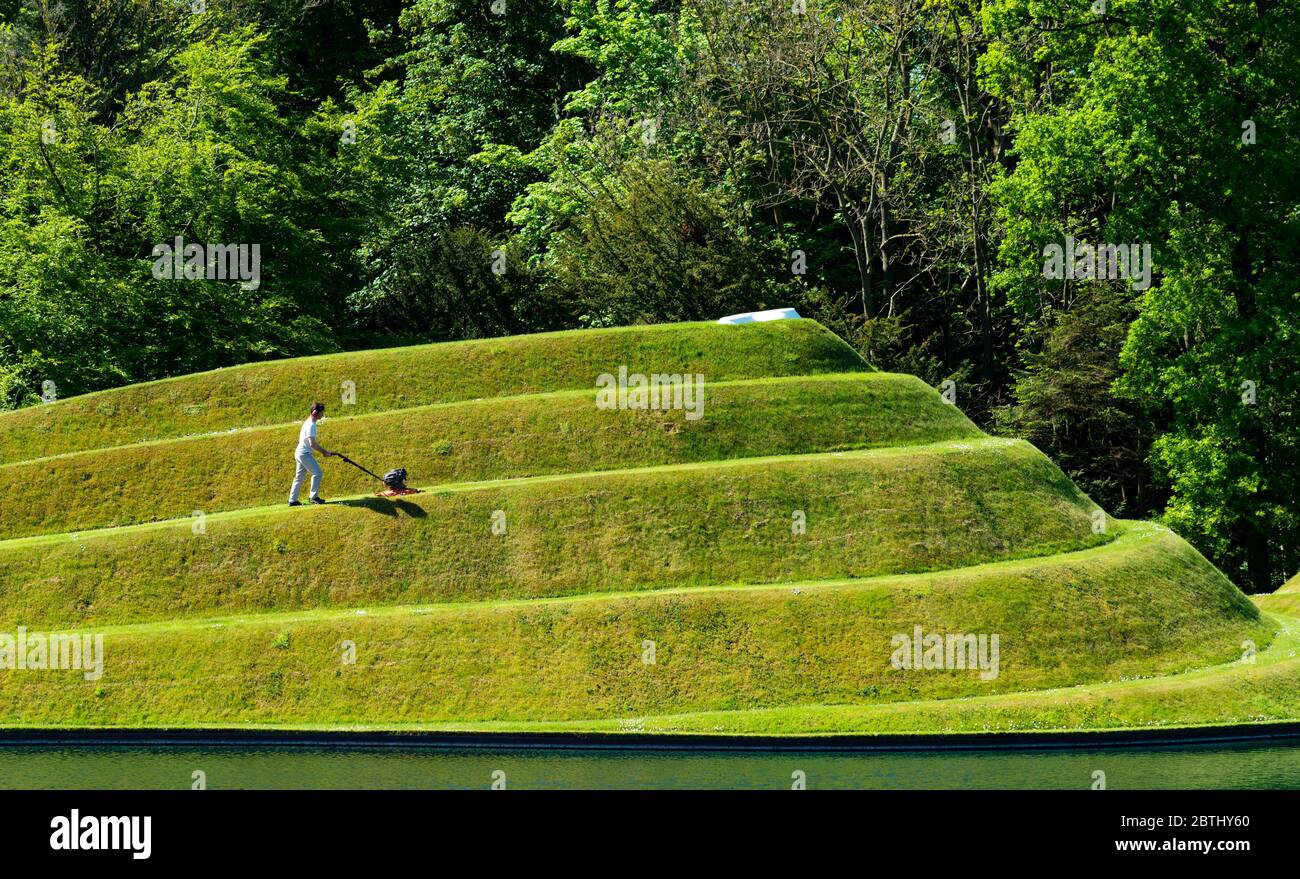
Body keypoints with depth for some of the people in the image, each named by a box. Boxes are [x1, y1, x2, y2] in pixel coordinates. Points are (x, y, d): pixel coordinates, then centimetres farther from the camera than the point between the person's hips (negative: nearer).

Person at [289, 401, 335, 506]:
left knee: (299, 477, 13)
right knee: (317, 473, -6)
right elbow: (312, 444, -25)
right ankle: (313, 496, 0)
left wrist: (324, 451, 16)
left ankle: (292, 500, 15)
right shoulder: (311, 425, -18)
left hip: (300, 453, 10)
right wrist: (324, 452, -17)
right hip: (305, 454, -10)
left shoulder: (308, 423, 13)